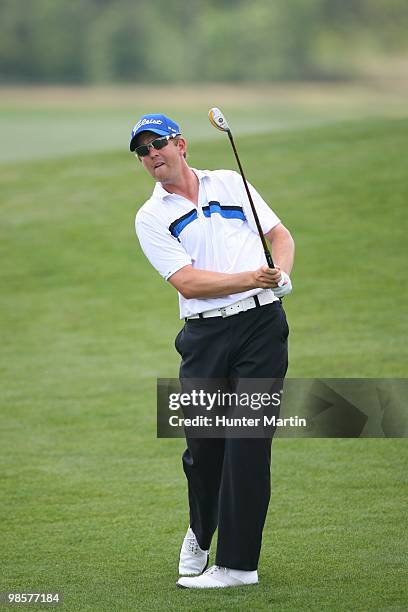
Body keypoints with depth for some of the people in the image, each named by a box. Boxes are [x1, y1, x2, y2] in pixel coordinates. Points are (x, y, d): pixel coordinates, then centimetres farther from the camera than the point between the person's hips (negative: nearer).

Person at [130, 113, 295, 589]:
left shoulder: (229, 183, 13)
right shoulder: (151, 218, 5)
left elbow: (280, 234, 17)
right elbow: (187, 282, -8)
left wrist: (282, 273, -5)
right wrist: (251, 278, -20)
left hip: (262, 324, 0)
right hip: (205, 335, 0)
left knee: (248, 442, -7)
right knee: (202, 445, 3)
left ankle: (238, 563, -6)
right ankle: (200, 534, 33)